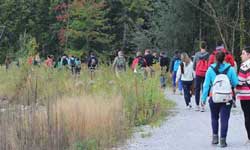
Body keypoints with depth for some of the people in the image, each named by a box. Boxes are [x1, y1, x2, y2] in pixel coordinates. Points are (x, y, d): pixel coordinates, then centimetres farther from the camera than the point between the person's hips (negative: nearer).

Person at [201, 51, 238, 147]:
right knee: (224, 119, 3)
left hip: (214, 98, 1)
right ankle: (223, 140, 0)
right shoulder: (230, 69, -6)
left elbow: (206, 85, -4)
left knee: (214, 118, 19)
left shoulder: (210, 69, -5)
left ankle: (215, 137, 15)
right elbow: (235, 83, -3)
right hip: (227, 99, -1)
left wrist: (203, 98, 1)